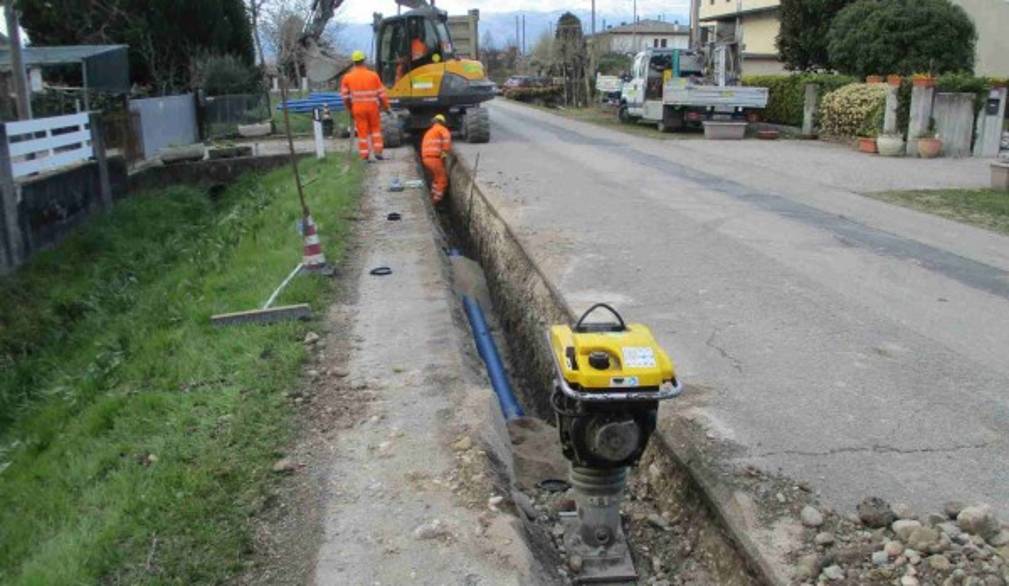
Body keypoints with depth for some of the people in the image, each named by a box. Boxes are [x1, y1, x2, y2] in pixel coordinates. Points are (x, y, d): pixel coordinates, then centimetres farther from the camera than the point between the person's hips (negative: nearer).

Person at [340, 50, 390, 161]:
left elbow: (345, 96, 0)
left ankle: (364, 156, 8)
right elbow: (381, 93, -2)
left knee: (362, 132, 7)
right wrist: (386, 106, 11)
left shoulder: (348, 77, -4)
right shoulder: (373, 75, -6)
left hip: (358, 108, 0)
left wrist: (349, 108, 15)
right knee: (375, 129, 17)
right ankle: (377, 151, 11)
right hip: (372, 107, 0)